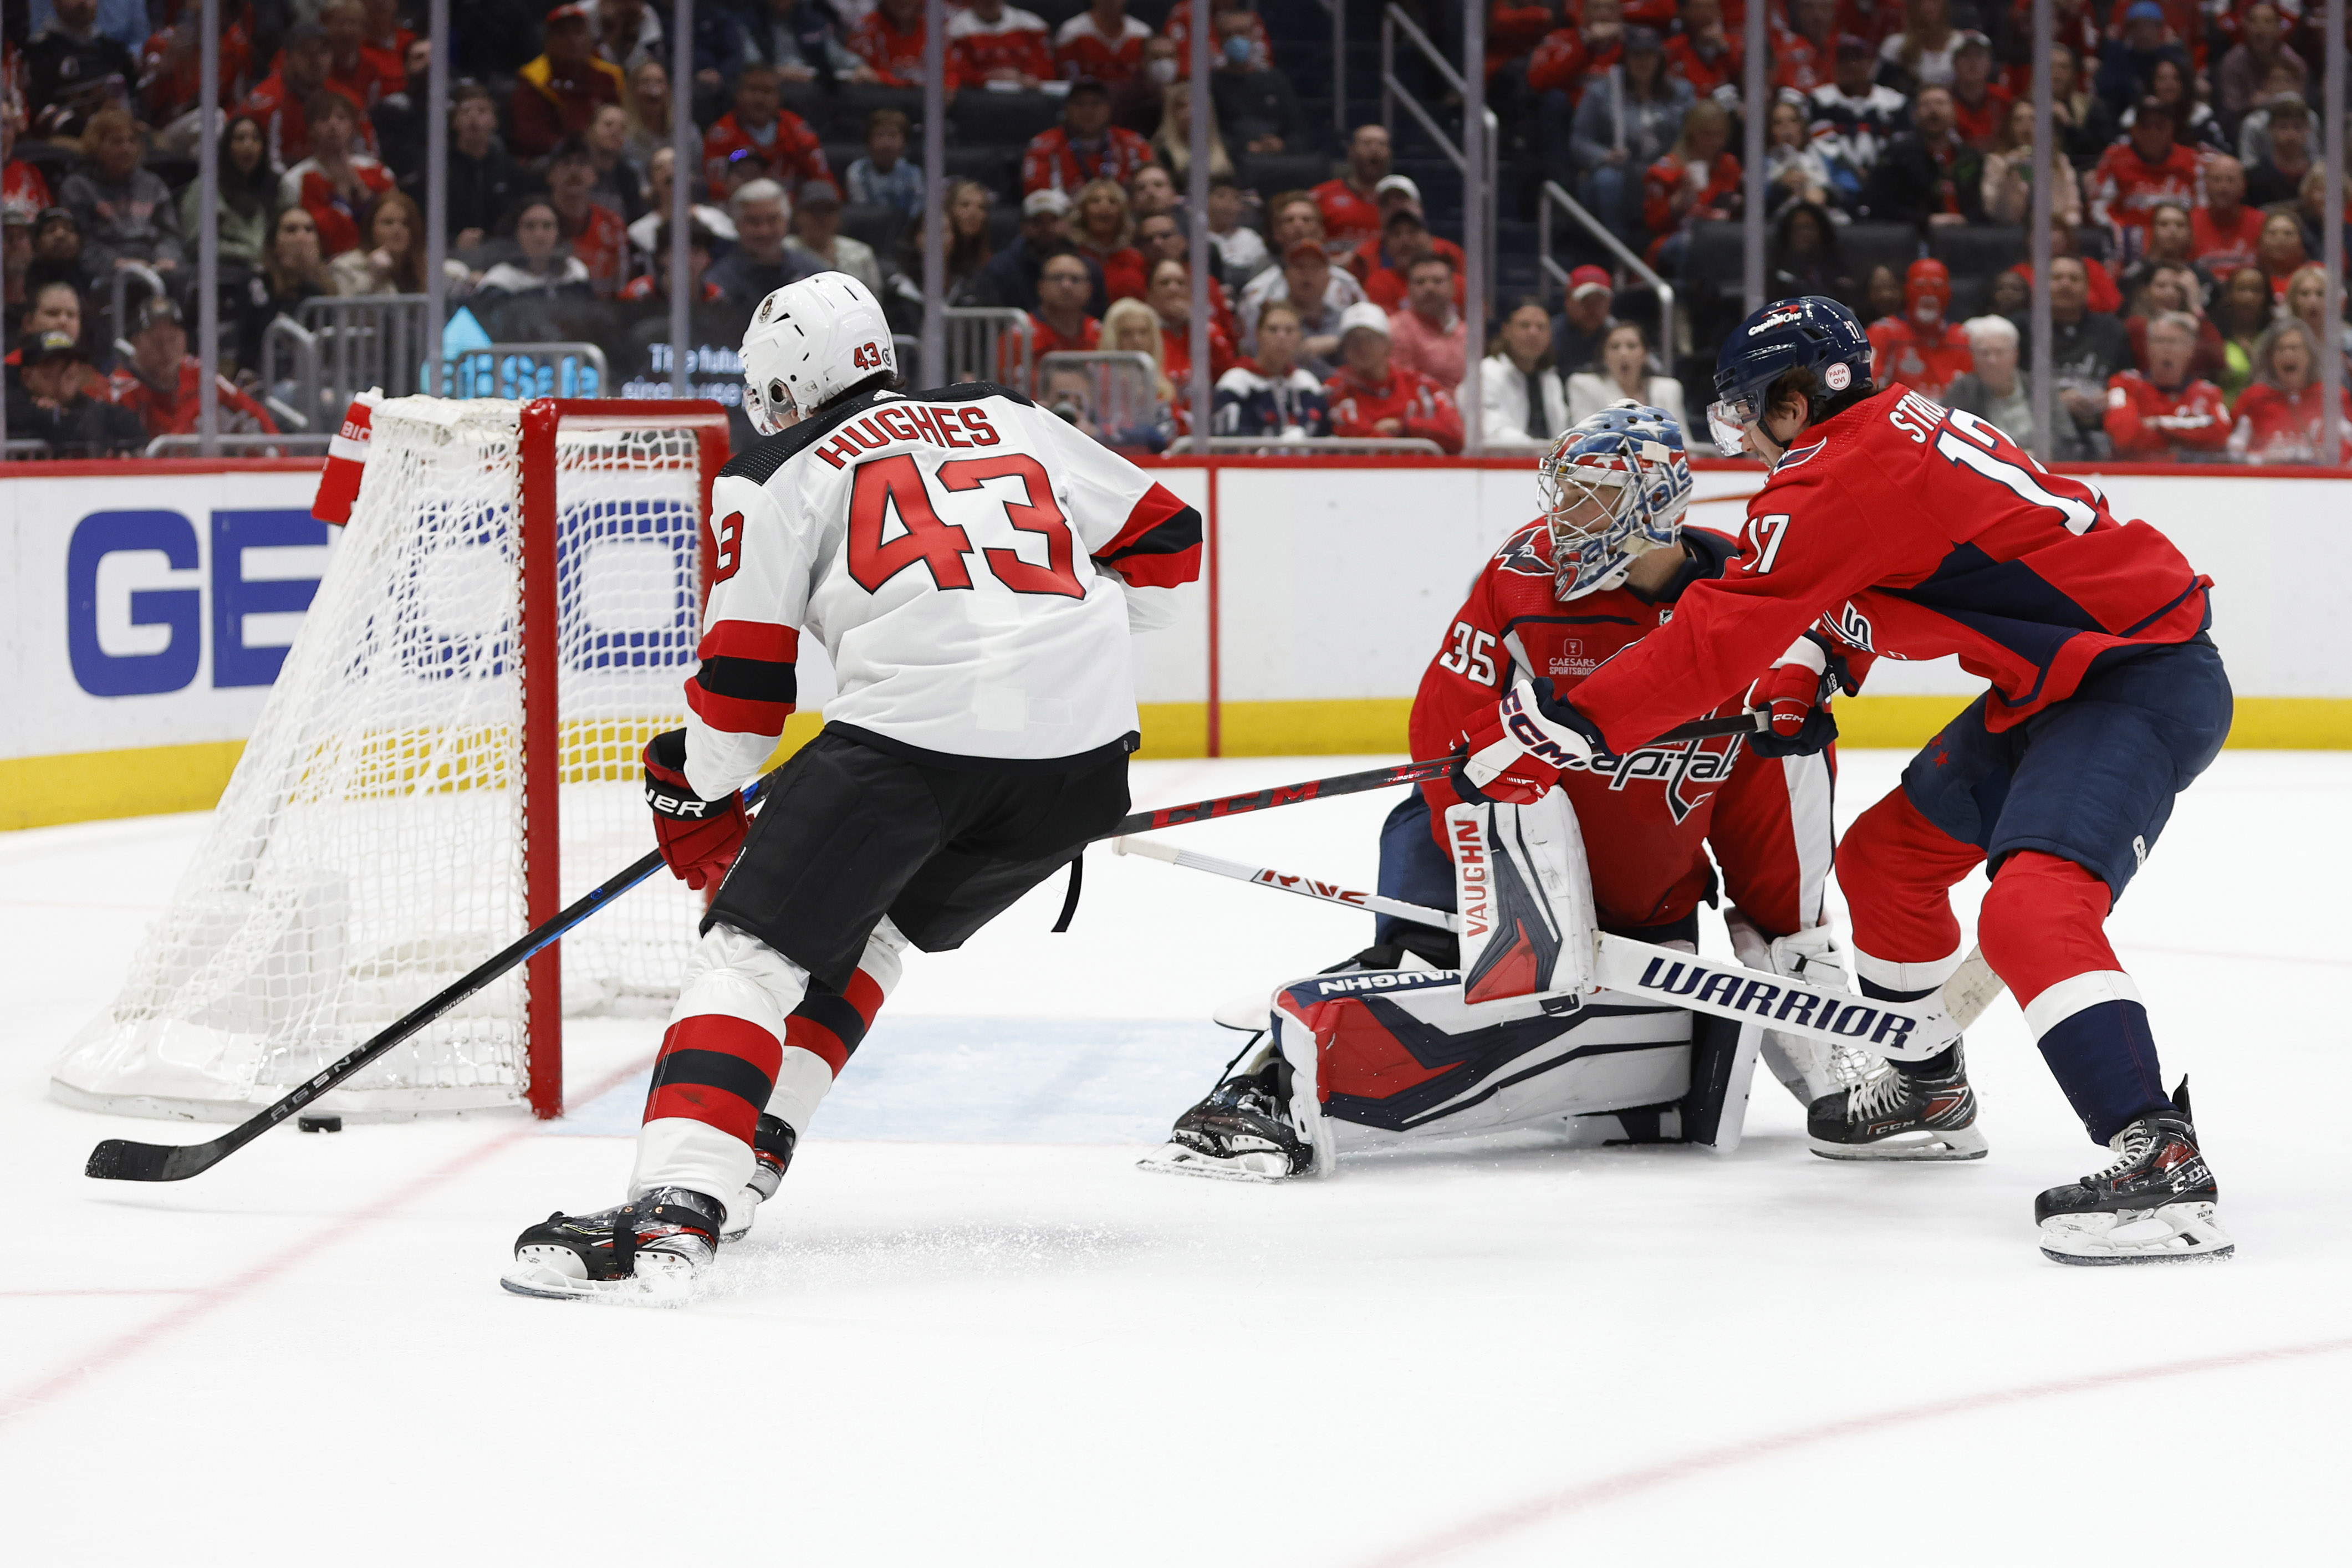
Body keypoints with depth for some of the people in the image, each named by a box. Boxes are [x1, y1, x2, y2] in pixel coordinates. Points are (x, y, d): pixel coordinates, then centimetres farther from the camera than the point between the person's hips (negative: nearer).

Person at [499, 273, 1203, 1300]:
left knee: (753, 949, -3)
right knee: (866, 924, 27)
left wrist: (692, 793, 27)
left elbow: (742, 682, 9)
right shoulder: (1012, 420, 27)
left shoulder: (778, 475, 13)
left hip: (915, 720, -6)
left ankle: (674, 1213, -22)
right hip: (1087, 752, 6)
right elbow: (1165, 535, 29)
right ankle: (743, 1165, 21)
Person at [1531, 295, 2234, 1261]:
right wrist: (1813, 687, 17)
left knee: (2033, 904, -29)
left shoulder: (1840, 478, -19)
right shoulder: (1894, 427, 12)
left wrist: (1568, 728, -15)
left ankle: (2160, 1158, -41)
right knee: (1885, 855, 20)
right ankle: (1928, 1084, 40)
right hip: (2060, 678, 11)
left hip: (2141, 682, -11)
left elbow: (1718, 637, -19)